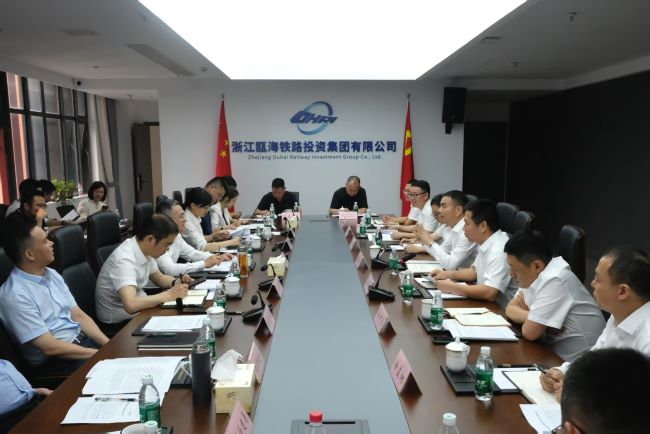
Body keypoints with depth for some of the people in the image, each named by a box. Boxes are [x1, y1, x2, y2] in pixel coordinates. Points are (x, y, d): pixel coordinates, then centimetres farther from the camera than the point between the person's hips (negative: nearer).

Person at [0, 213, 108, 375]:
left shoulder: (52, 274, 6)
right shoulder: (16, 295, -18)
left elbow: (79, 316, 7)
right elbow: (49, 348, -18)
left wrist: (109, 345, -6)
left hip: (83, 340, 7)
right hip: (54, 363, -7)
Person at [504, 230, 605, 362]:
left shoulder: (555, 280, -24)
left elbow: (529, 333, -23)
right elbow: (511, 309, 7)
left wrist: (528, 317, -3)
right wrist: (531, 316, -11)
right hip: (554, 355, 7)